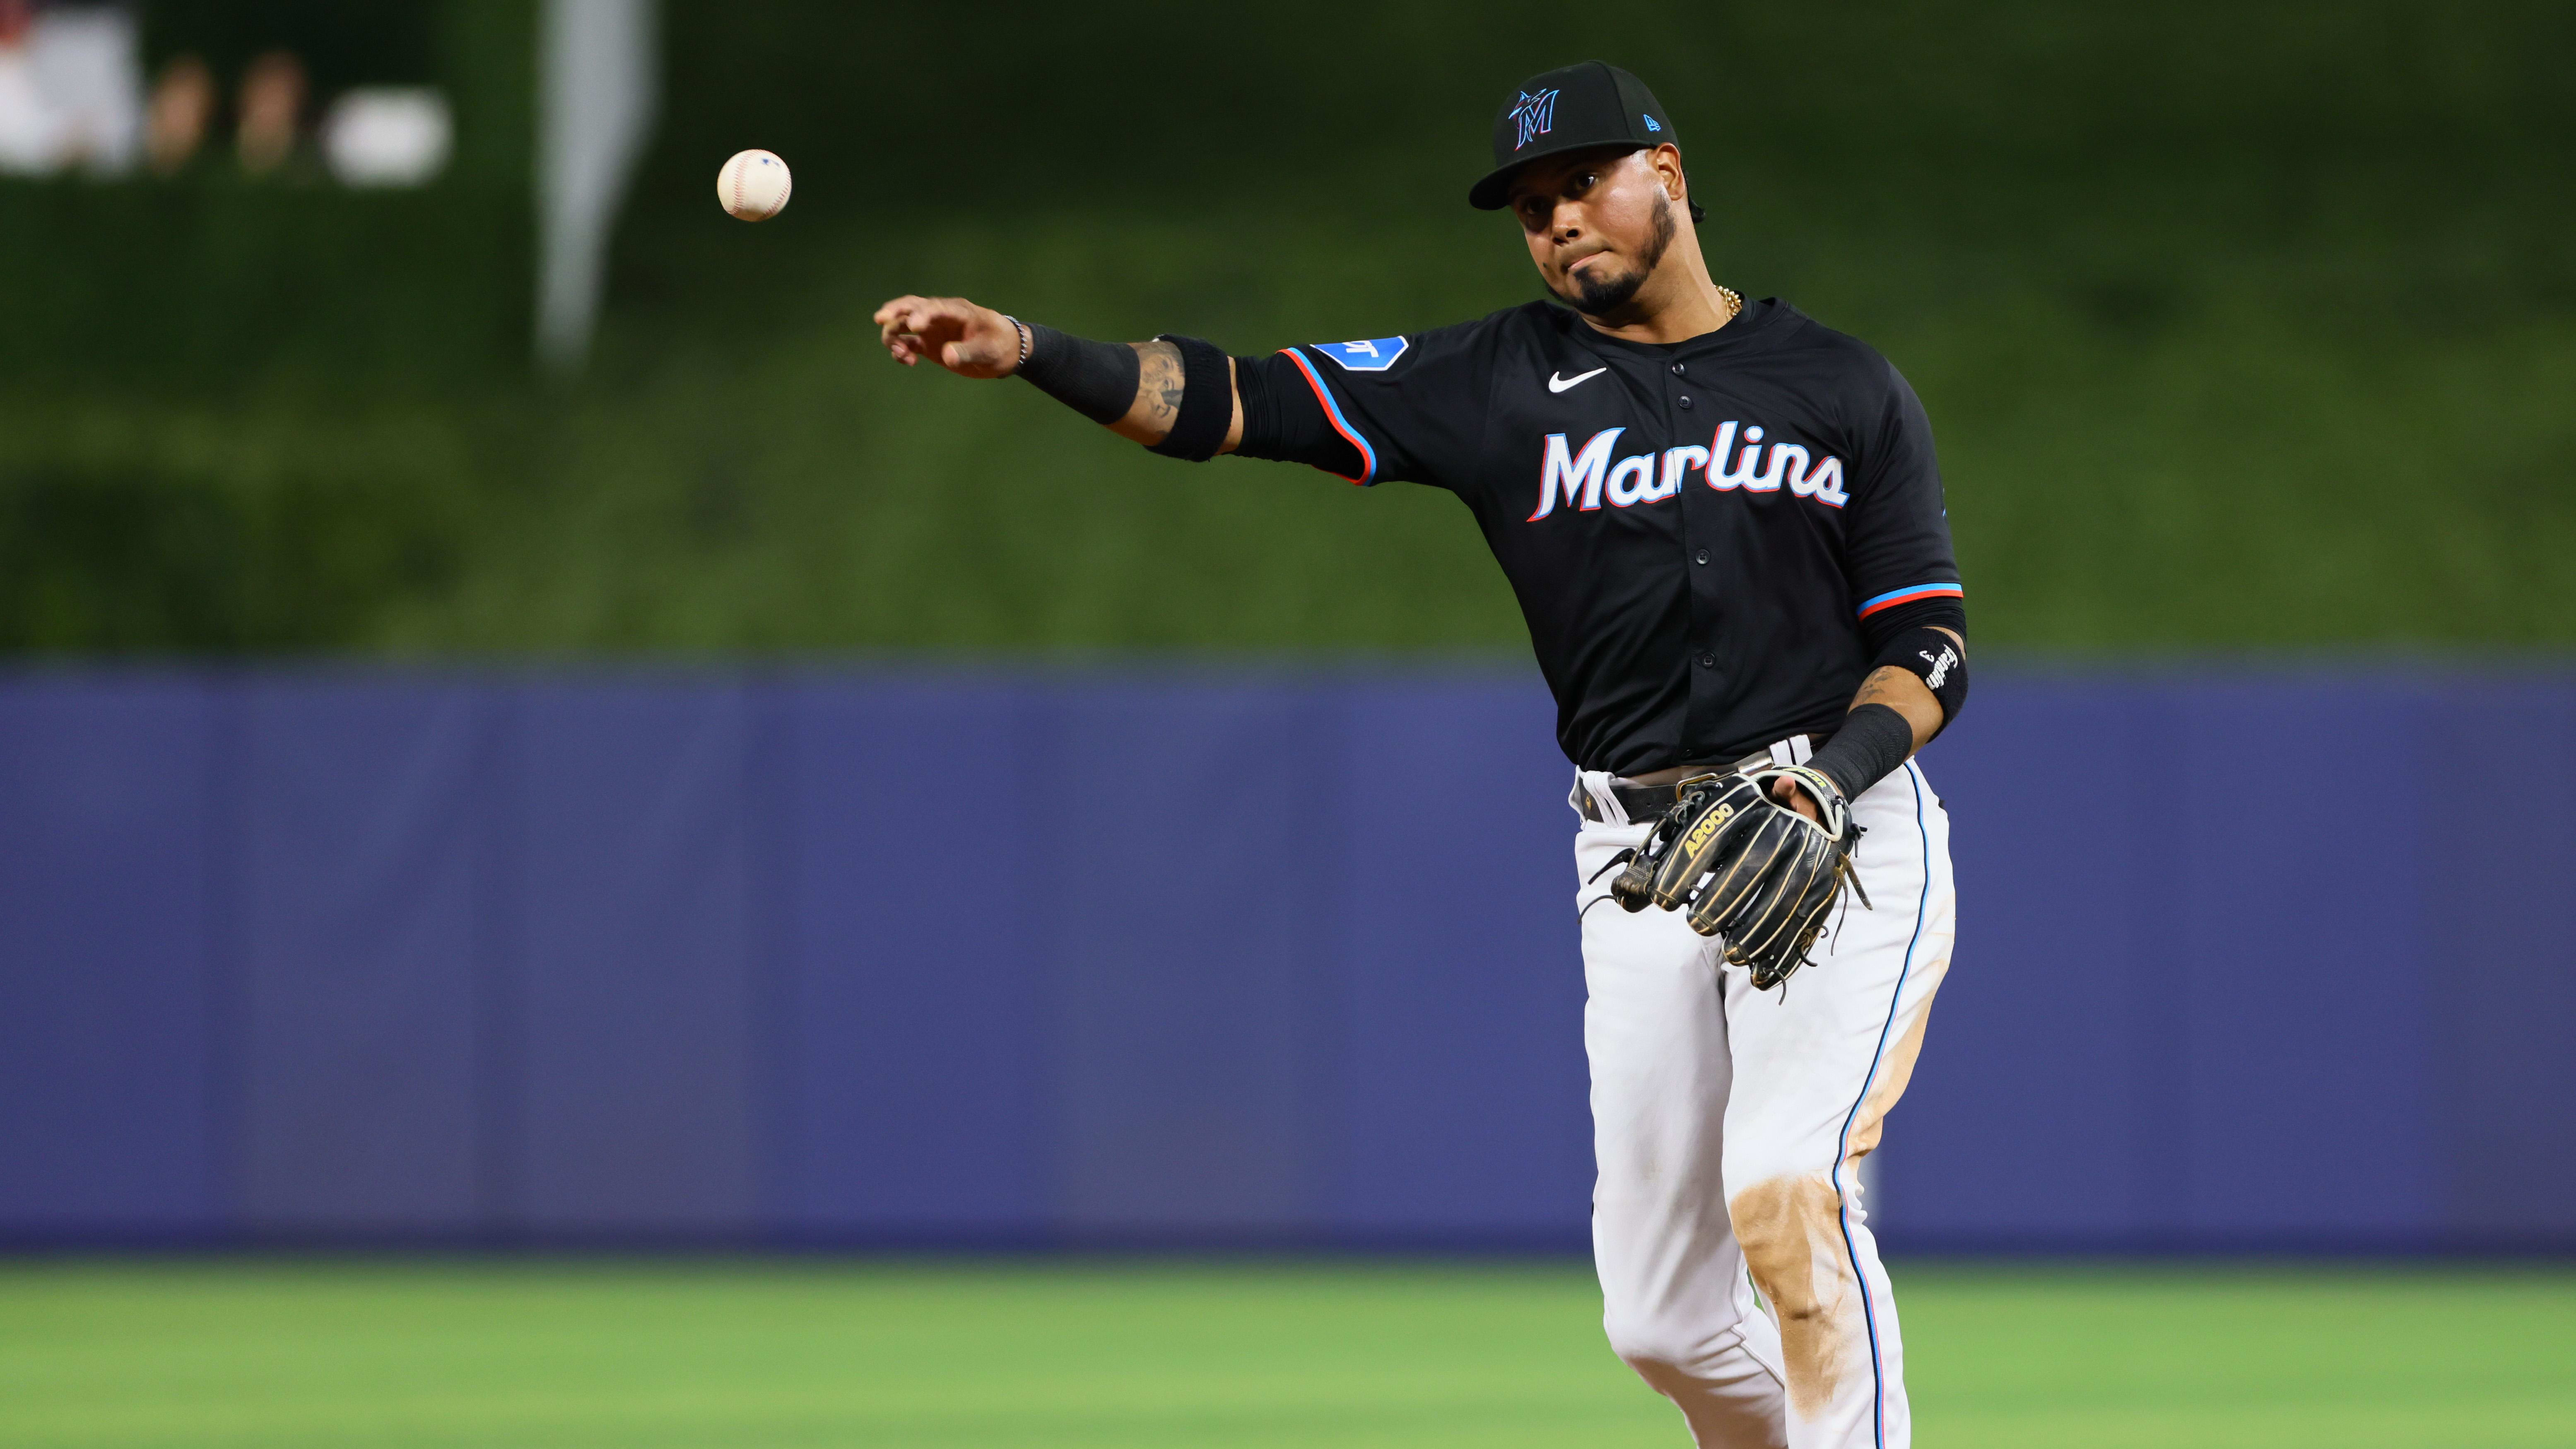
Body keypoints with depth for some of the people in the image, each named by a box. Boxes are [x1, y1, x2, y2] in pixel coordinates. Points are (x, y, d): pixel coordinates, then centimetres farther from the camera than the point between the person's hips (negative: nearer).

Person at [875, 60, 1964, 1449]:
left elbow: (1930, 648, 1)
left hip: (1849, 843, -3)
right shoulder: (1505, 380, 7)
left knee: (1780, 1186, -25)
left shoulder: (1844, 388, 4)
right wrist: (1023, 349, -16)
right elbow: (1237, 402, -2)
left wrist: (1829, 785, -18)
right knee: (1659, 1316, 2)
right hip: (1642, 865, 3)